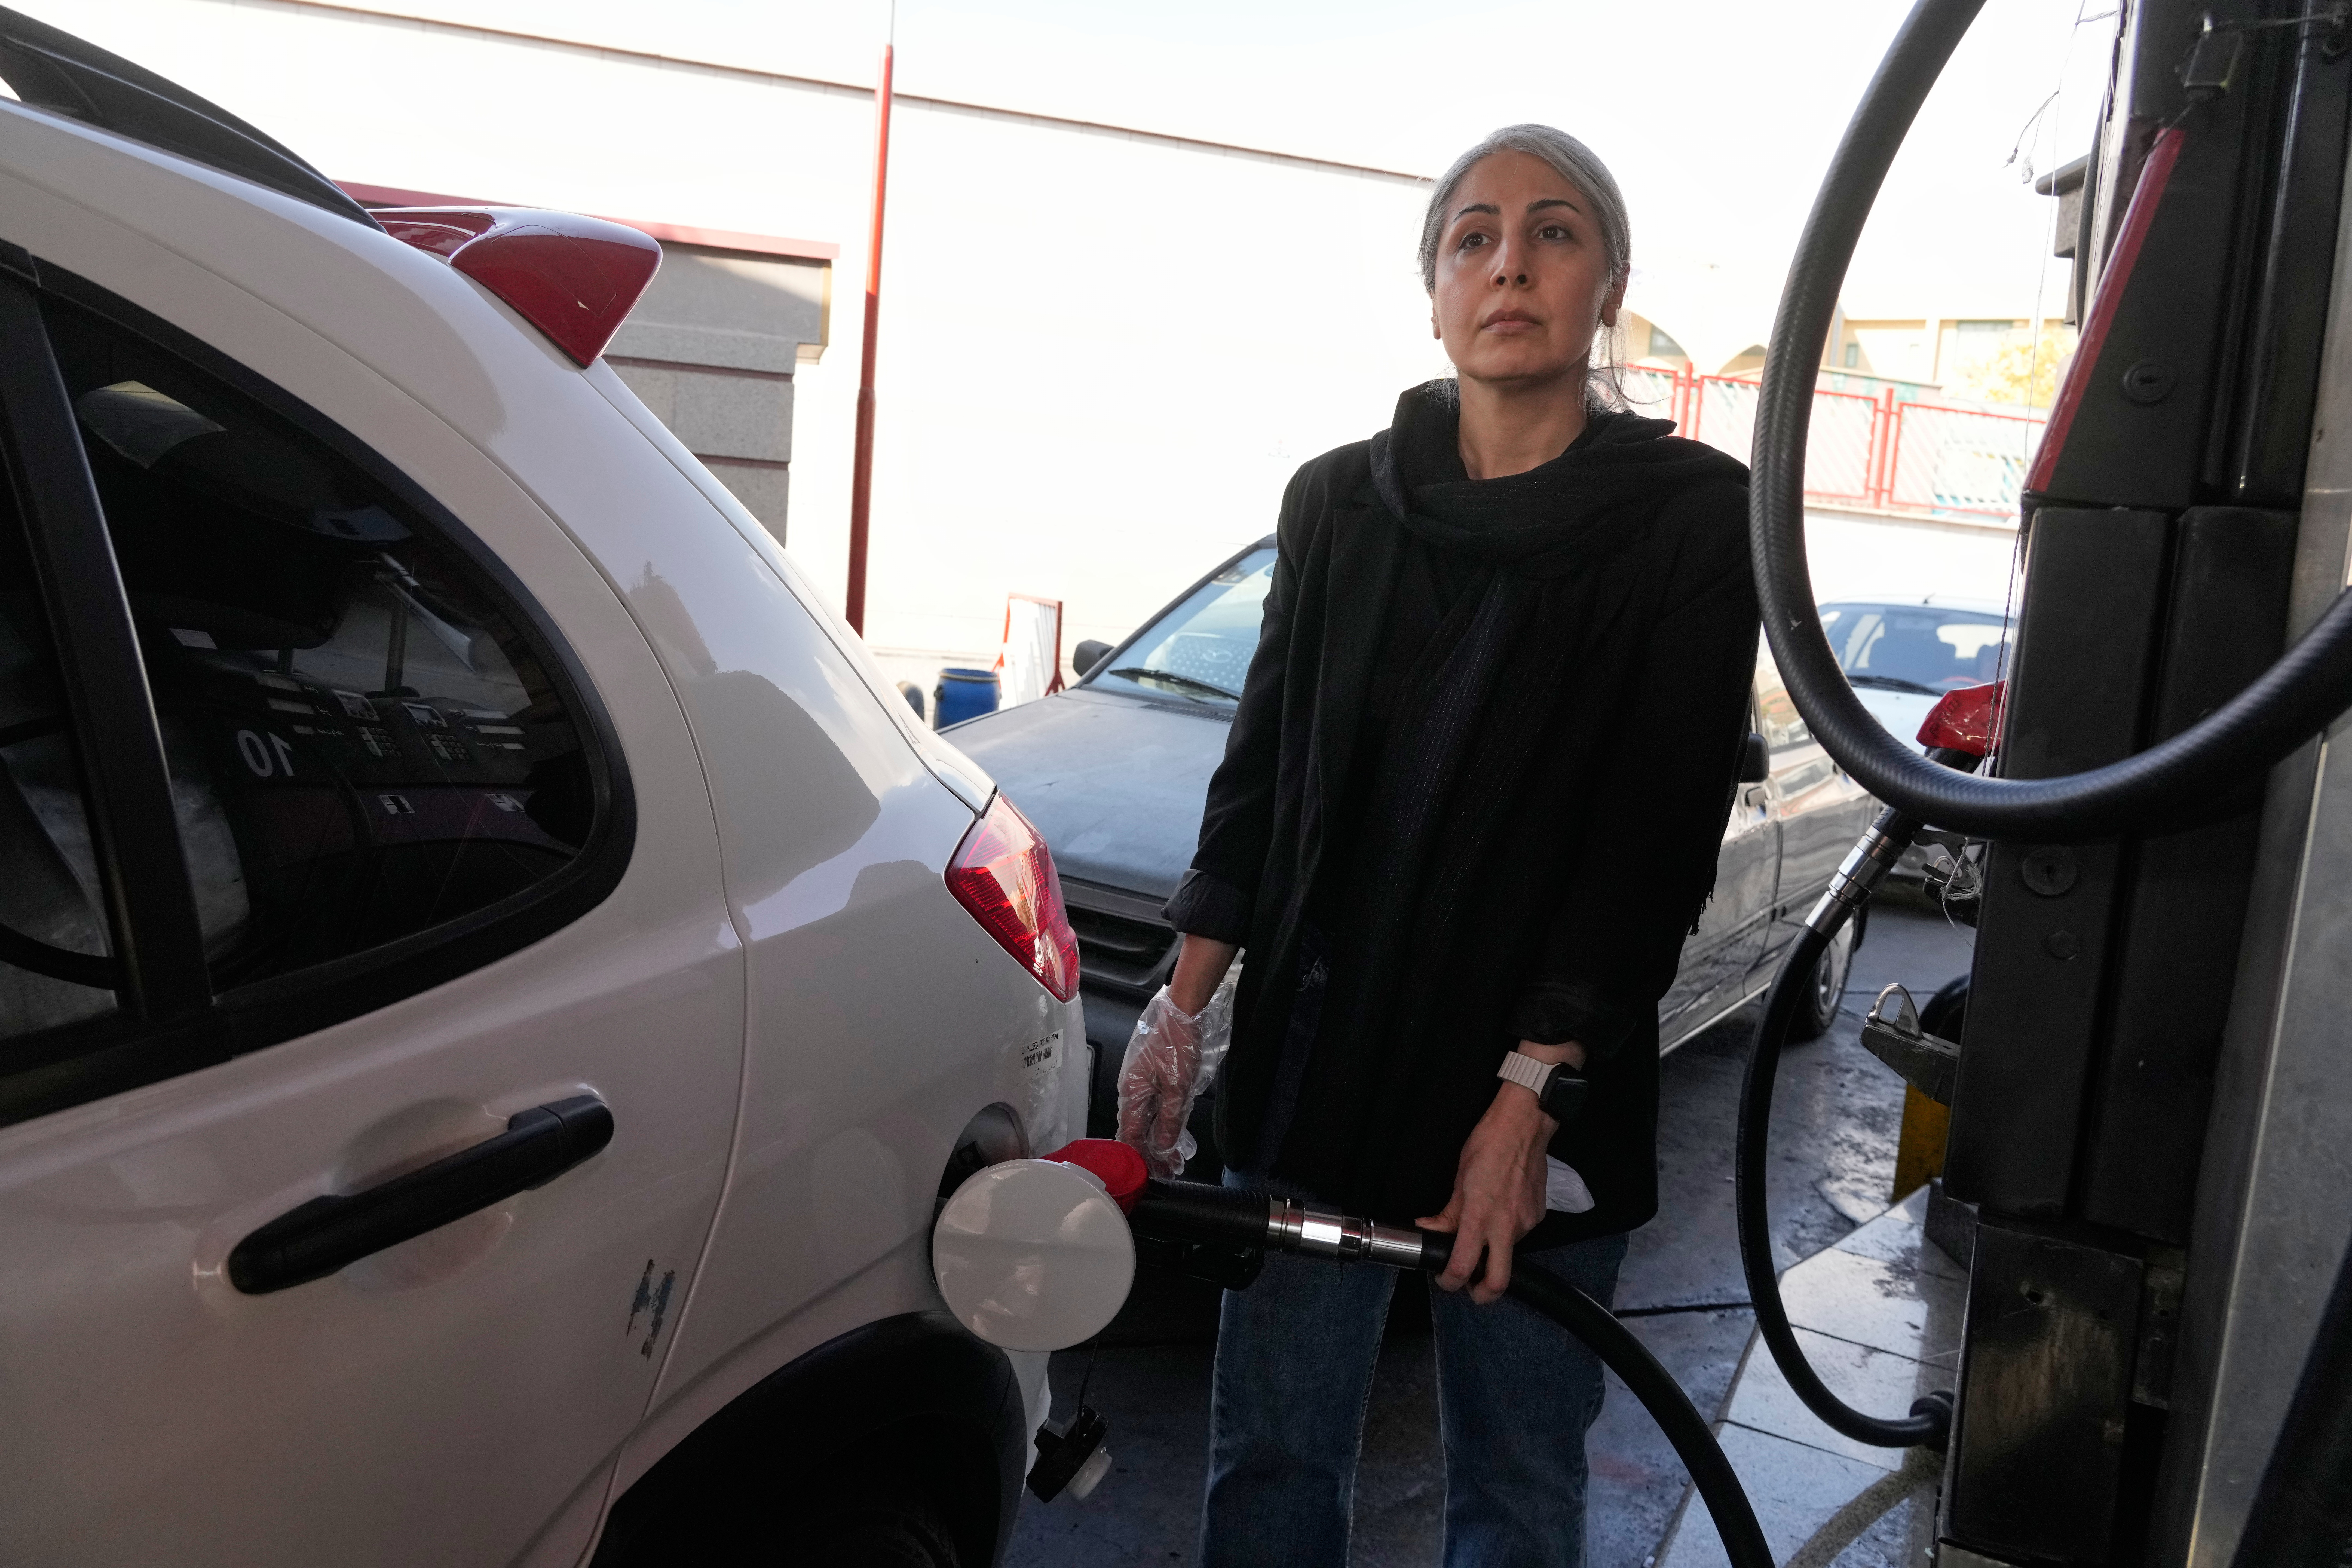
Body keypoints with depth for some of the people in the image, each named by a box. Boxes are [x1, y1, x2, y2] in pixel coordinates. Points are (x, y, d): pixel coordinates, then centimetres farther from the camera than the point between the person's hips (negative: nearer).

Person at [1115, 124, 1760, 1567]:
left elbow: (1659, 839, -9)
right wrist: (1184, 1009, 3)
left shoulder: (1694, 517, -5)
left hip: (1546, 1090, -2)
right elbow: (1264, 764, 9)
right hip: (1313, 1059, 3)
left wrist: (1530, 1089, -15)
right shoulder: (1339, 501, 6)